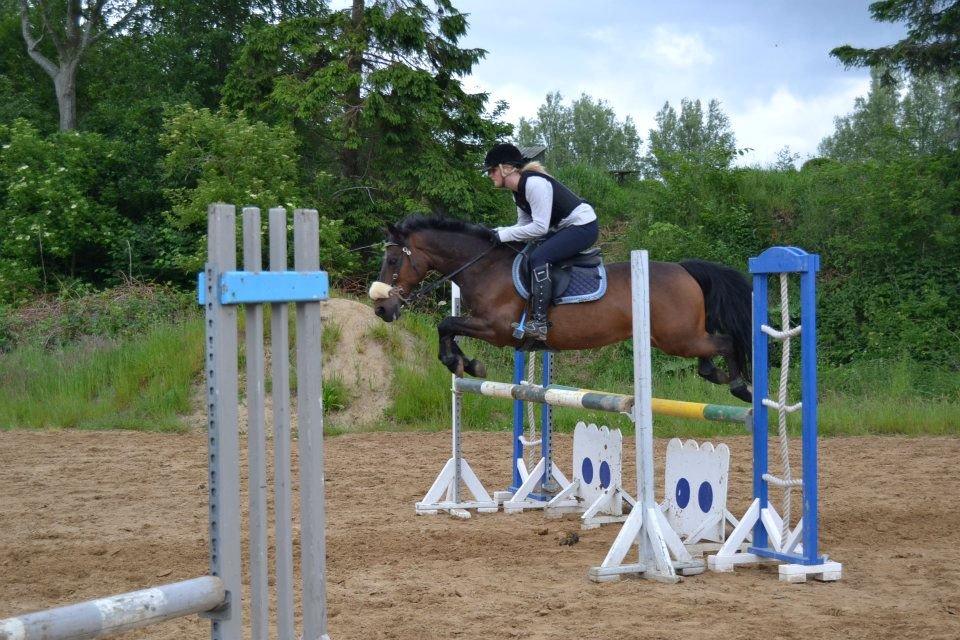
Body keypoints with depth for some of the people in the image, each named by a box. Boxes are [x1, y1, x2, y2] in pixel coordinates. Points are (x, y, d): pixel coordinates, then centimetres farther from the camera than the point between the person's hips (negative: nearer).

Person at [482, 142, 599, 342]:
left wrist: (503, 235, -22)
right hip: (565, 228, 11)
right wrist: (496, 232, -3)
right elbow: (524, 226, 12)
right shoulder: (518, 191, 9)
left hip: (584, 226, -11)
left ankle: (539, 322, -29)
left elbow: (539, 227, -26)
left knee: (539, 257, -24)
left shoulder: (534, 183, -23)